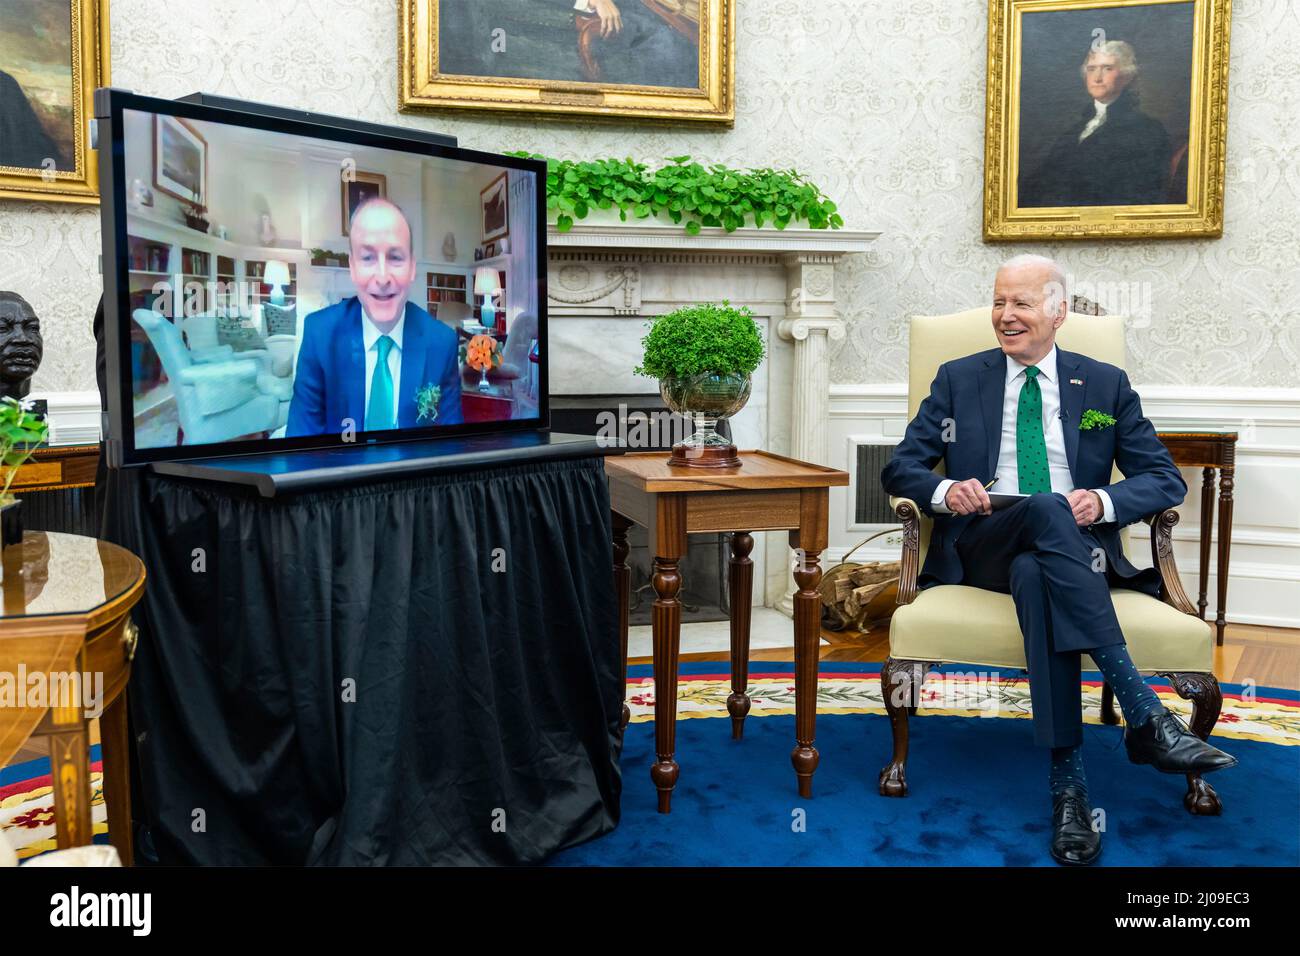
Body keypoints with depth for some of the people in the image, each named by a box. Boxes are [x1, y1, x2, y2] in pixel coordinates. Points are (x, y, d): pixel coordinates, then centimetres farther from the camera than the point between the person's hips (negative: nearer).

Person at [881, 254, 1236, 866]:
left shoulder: (1106, 385, 15)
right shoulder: (958, 380, 15)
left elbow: (1165, 479, 9)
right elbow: (899, 469, 9)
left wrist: (1104, 501, -14)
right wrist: (944, 490, -15)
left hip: (1074, 549, 1)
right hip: (980, 549, 0)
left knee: (1034, 575, -39)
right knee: (1046, 508, -36)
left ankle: (1068, 784, -40)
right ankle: (1144, 717, -42)